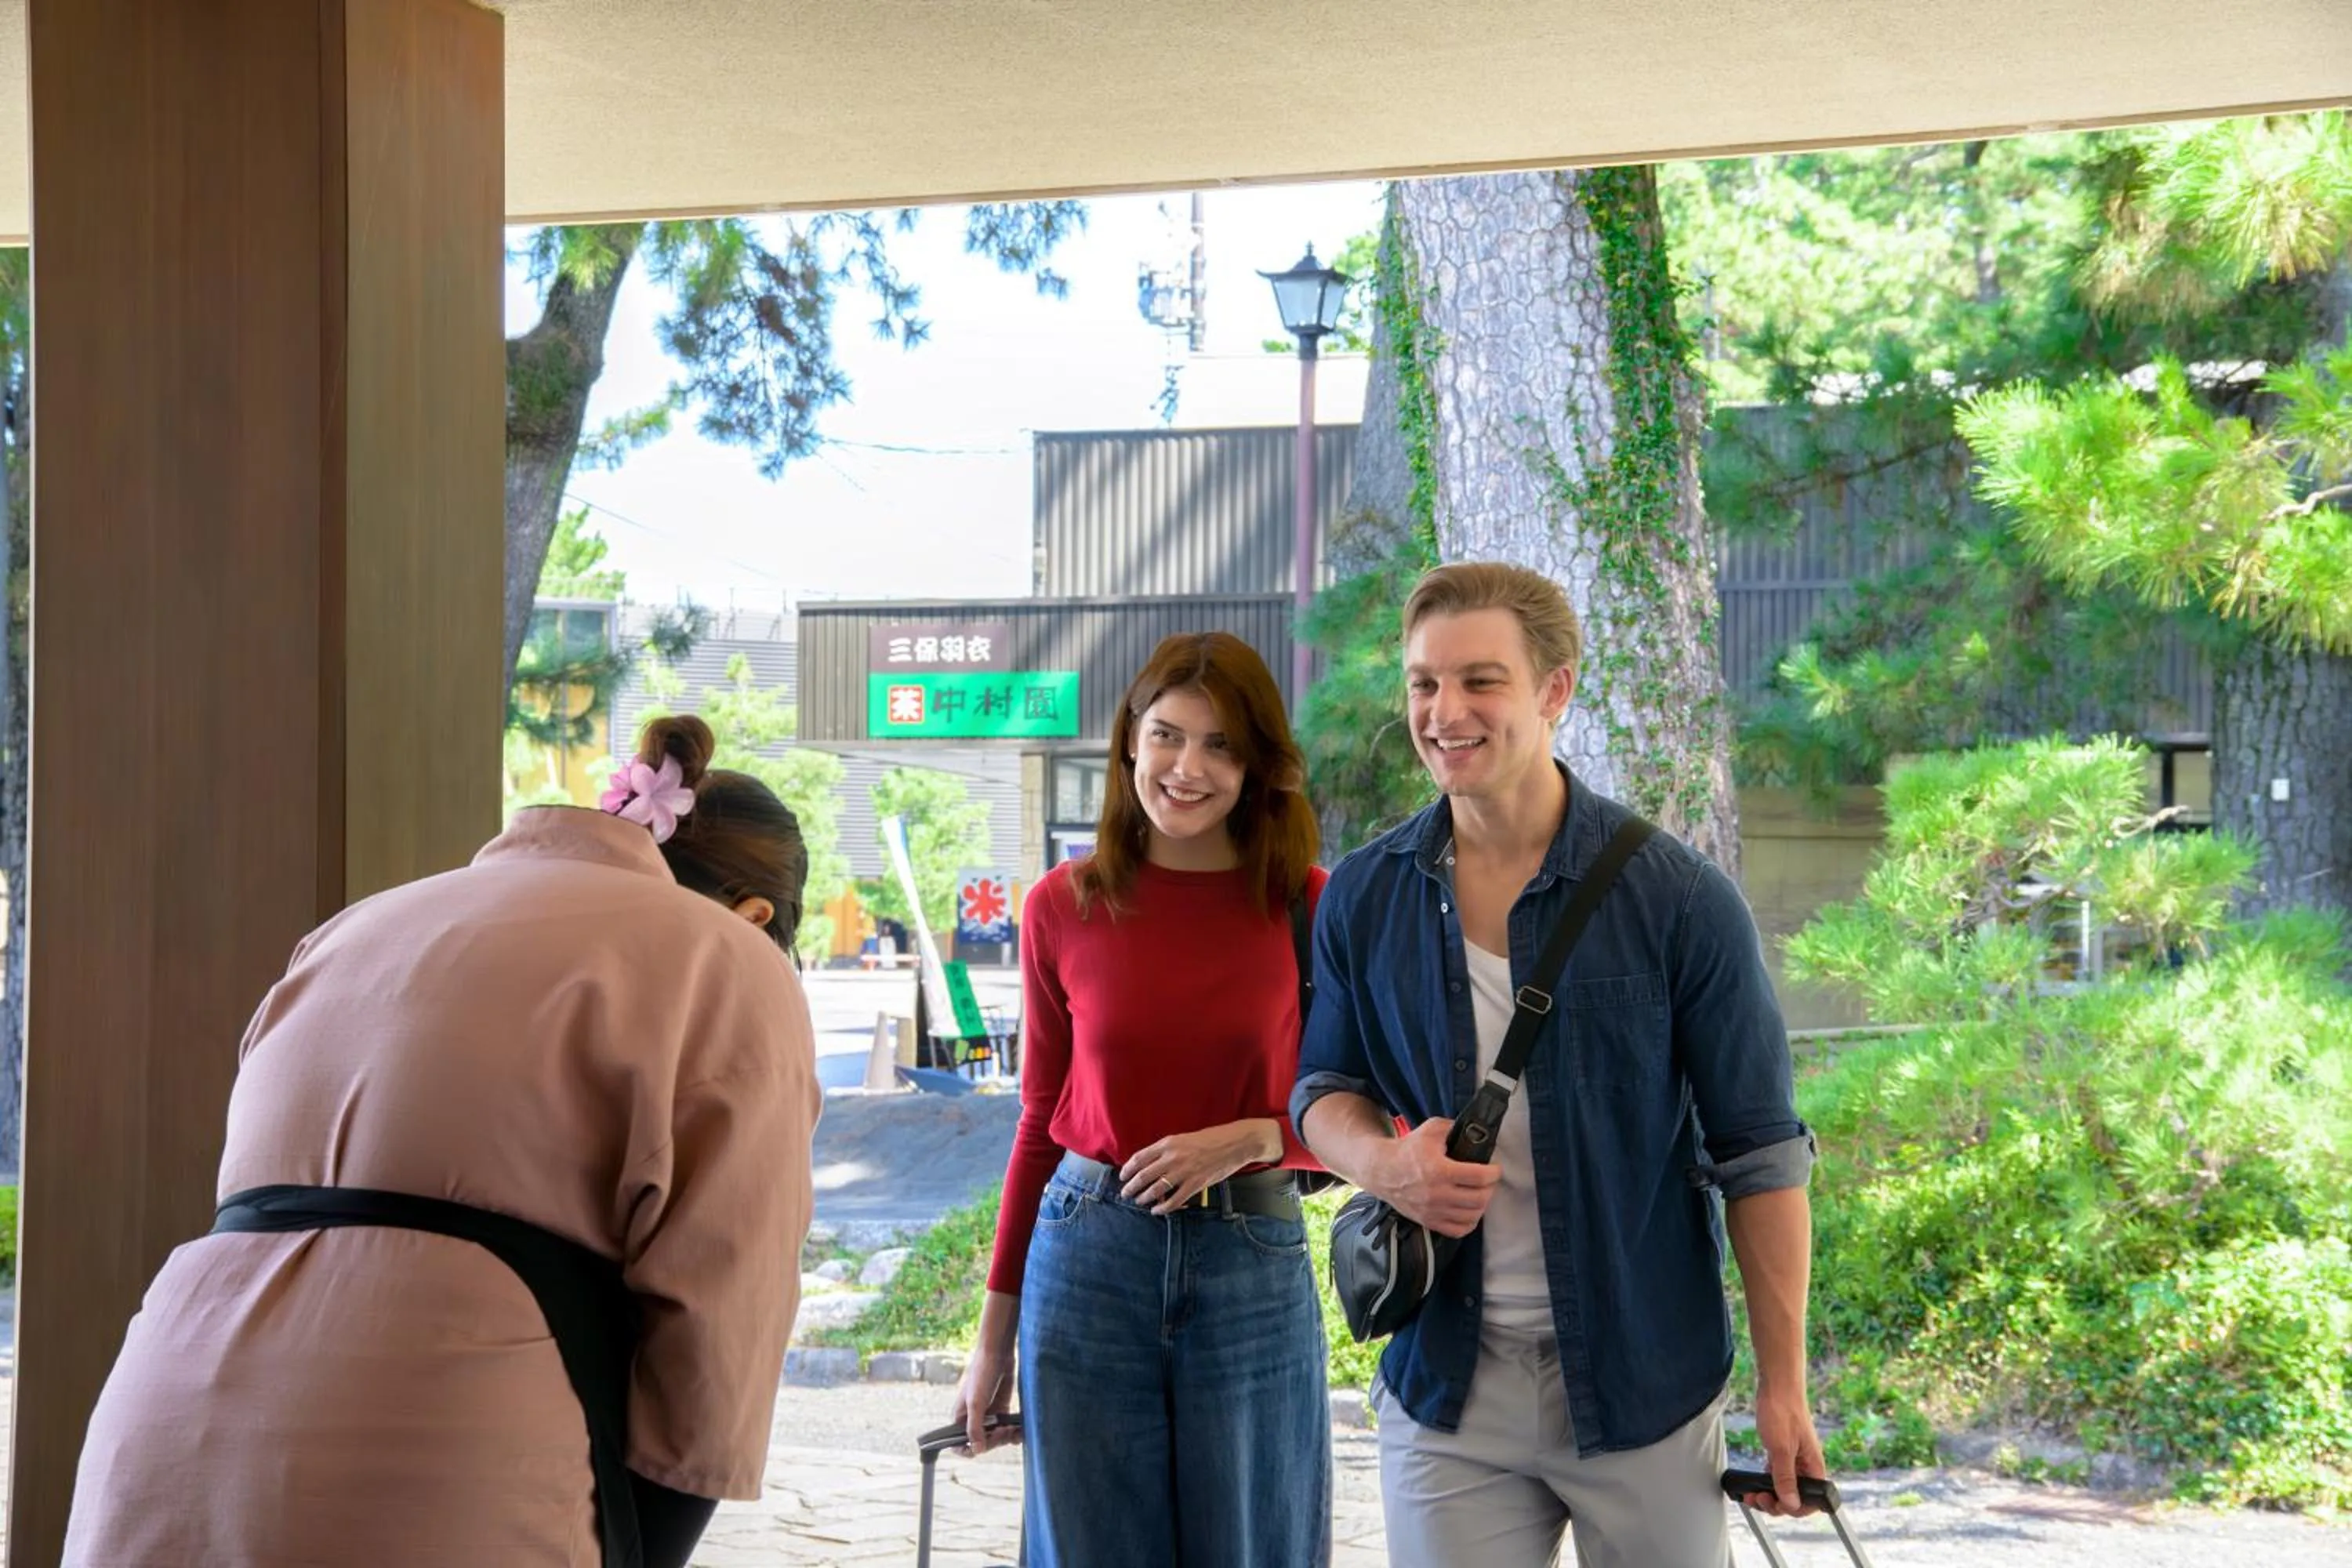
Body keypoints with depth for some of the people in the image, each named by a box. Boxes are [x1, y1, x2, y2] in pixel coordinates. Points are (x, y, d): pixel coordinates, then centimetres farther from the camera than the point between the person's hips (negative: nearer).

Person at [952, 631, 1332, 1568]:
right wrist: (995, 1329, 9)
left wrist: (1253, 1138, -17)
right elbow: (1041, 1120, 9)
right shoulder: (1063, 908, 1)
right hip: (1087, 1255, 1)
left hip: (1252, 1262, -1)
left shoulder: (1307, 907, -4)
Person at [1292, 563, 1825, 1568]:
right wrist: (1385, 1162, -11)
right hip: (1444, 1386, 3)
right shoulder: (1364, 899, 0)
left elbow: (1760, 1156, -6)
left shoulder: (1678, 901, -10)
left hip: (1645, 1382, -2)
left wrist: (1783, 1386, -7)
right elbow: (1324, 1088, 13)